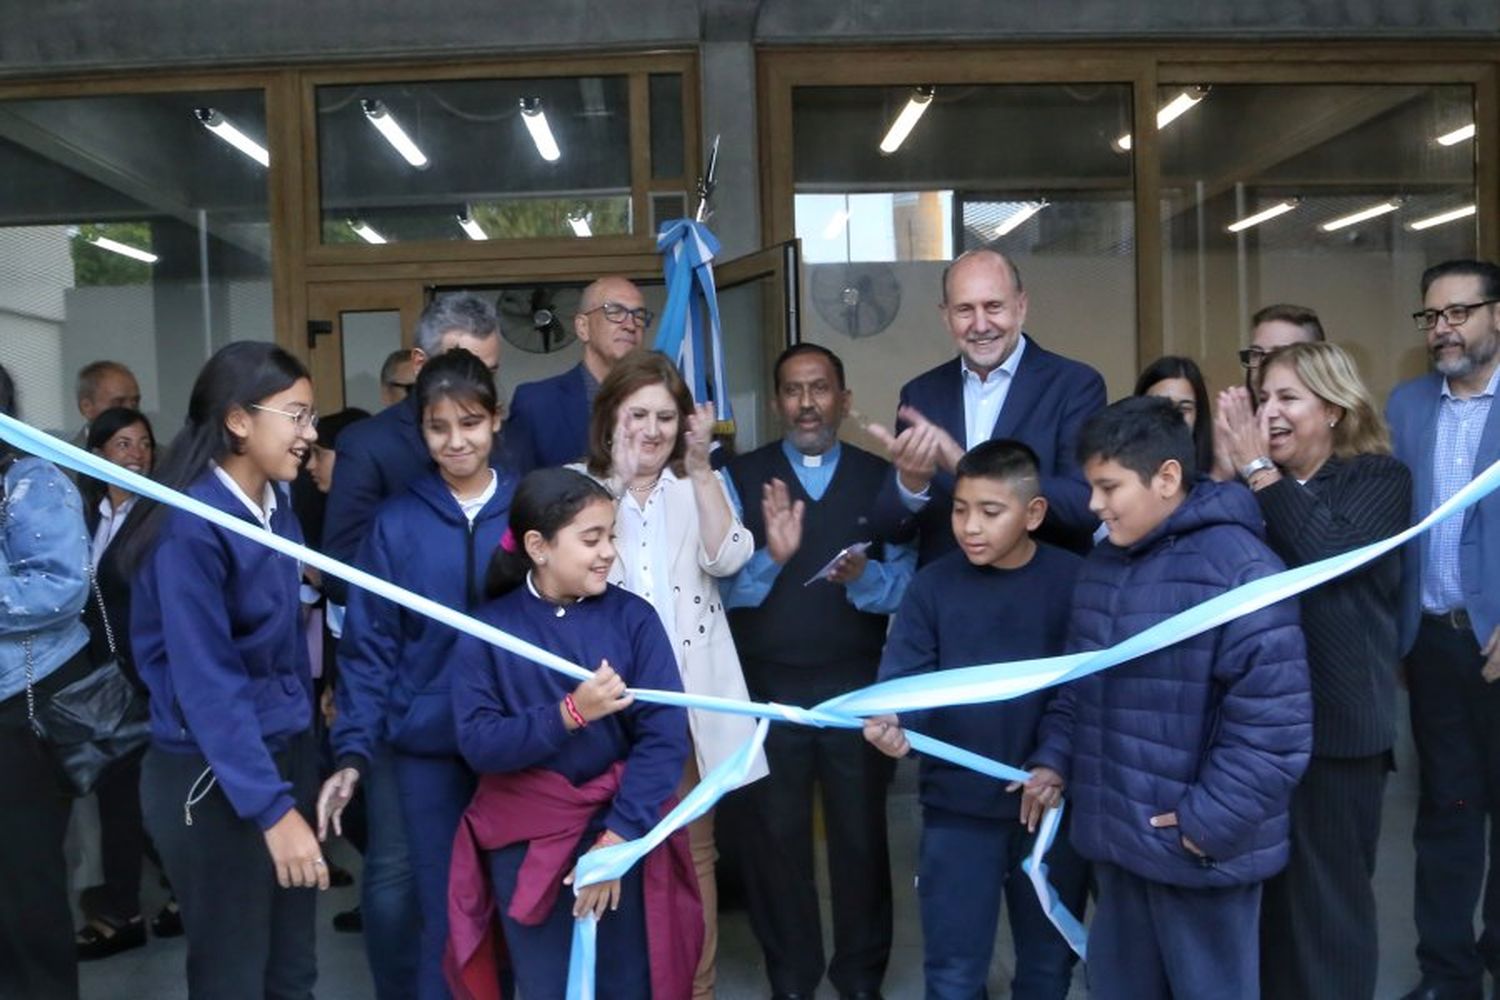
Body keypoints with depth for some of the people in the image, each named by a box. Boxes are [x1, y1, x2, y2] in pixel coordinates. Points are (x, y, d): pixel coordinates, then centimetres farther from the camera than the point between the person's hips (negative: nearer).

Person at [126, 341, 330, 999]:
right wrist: (272, 806, -26)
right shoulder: (192, 526, -20)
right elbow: (207, 685, -22)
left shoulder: (276, 505, 3)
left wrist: (295, 780, 11)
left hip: (288, 751, 7)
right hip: (213, 778, -7)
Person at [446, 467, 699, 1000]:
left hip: (622, 831, 1)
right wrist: (569, 714, -22)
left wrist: (618, 838, -14)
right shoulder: (487, 631, -4)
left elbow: (665, 736, -9)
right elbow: (477, 742, -10)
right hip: (526, 842, 0)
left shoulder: (633, 617, -5)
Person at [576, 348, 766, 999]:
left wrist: (700, 466, -12)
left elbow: (727, 558, -9)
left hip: (688, 696, 2)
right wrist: (620, 479, -19)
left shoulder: (700, 485, 9)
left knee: (692, 852, 11)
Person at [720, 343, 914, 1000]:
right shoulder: (740, 477, 0)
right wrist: (771, 558, -26)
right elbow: (722, 587, -9)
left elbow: (905, 587, -4)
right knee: (774, 837, 13)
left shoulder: (880, 478, 2)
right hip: (765, 689, 0)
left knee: (861, 835, 12)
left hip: (857, 687, 1)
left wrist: (862, 575, -24)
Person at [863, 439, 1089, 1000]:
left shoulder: (1074, 581, -7)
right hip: (957, 805, 0)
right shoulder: (933, 585, -4)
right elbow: (904, 678, -10)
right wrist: (892, 723, -30)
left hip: (1051, 801, 0)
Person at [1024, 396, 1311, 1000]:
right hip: (1116, 836, 7)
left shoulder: (1239, 569, -18)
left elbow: (1274, 720, -22)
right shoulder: (1102, 564, 8)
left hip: (1197, 849, -7)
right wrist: (1055, 760, 7)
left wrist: (1211, 820, -19)